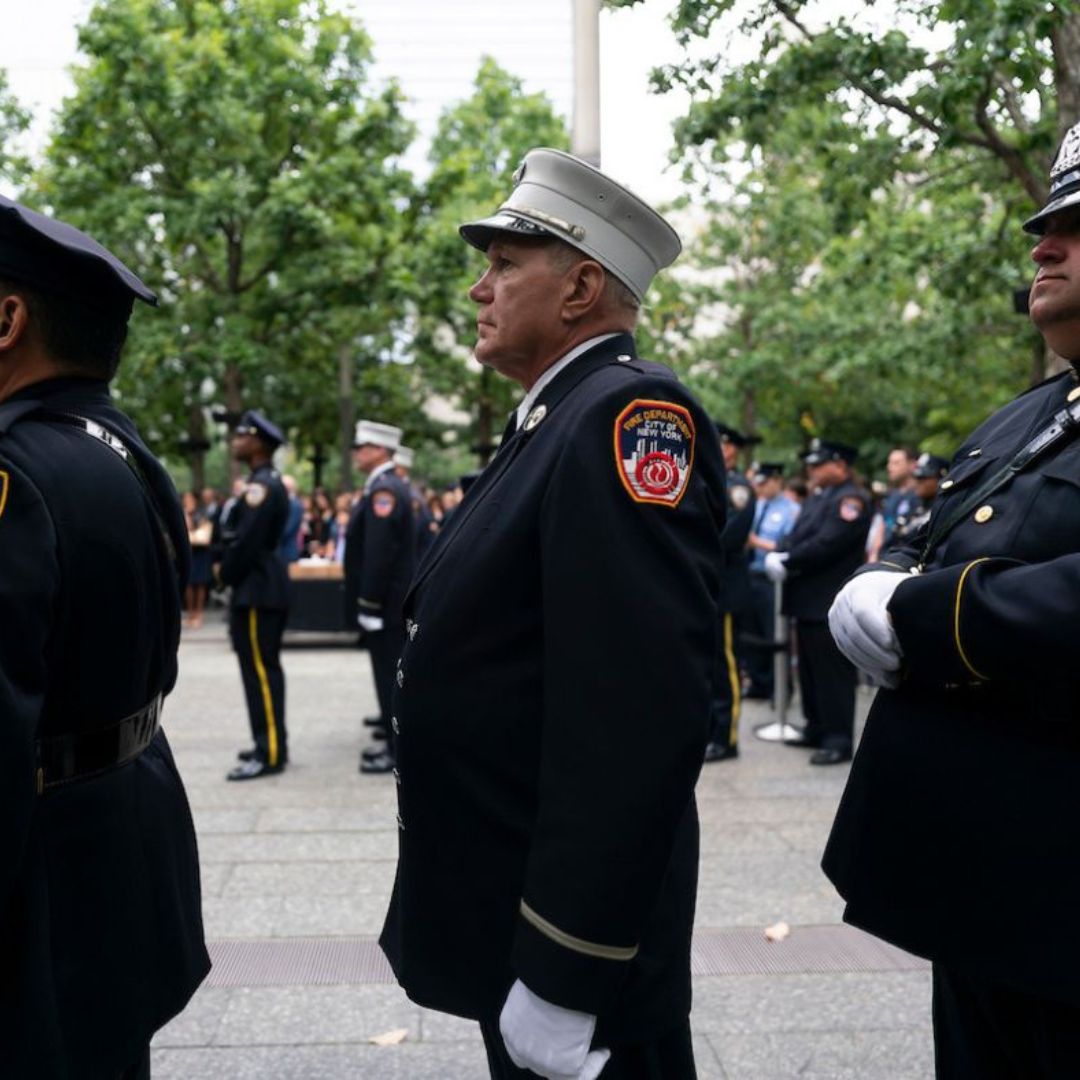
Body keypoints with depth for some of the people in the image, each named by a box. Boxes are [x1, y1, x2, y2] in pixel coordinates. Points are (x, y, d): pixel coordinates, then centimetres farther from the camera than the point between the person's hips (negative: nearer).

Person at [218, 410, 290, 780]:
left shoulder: (260, 486, -17)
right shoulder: (268, 482, 15)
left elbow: (245, 542, -21)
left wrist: (225, 576, -9)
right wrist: (229, 571, 12)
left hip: (256, 590, -10)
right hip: (264, 586, 10)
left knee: (260, 671, -7)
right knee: (264, 669, 15)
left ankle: (270, 754, -3)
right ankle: (271, 743, 23)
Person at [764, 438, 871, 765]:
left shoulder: (851, 499, -11)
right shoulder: (817, 498, 20)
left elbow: (827, 543, -21)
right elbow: (798, 538, 17)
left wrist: (787, 564, -17)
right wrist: (778, 556, -4)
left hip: (831, 603, -10)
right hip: (808, 600, 10)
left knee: (832, 672, -7)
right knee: (810, 668, 15)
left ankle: (839, 740, -2)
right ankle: (817, 729, 25)